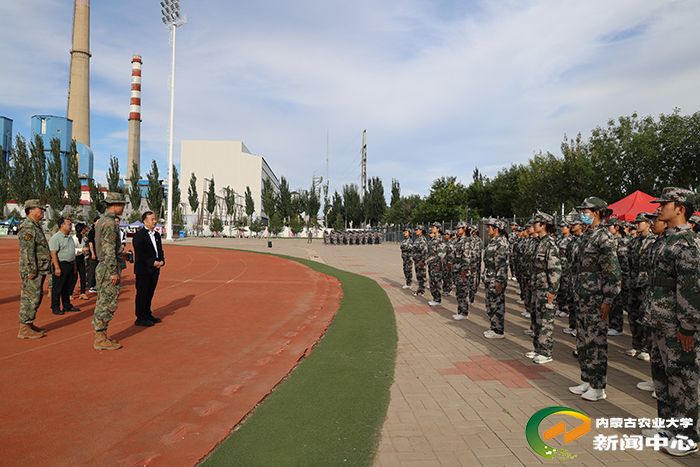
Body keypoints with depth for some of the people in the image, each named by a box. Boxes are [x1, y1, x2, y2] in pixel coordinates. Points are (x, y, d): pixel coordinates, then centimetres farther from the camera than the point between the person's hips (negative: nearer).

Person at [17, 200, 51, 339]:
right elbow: (27, 251, -21)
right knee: (30, 298, -7)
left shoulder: (37, 226, 17)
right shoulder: (28, 227, -15)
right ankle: (24, 329, -1)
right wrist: (32, 270, -23)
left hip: (39, 269, 10)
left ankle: (29, 325, 25)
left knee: (36, 297, 16)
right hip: (32, 270, -10)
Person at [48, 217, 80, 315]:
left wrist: (74, 266, 19)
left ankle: (67, 306, 25)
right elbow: (53, 254, -18)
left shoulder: (70, 237, 15)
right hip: (60, 264, -8)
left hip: (70, 264, 8)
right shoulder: (55, 238, -12)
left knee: (68, 287, 15)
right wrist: (57, 268, -23)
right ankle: (55, 308, 9)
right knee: (57, 288, 1)